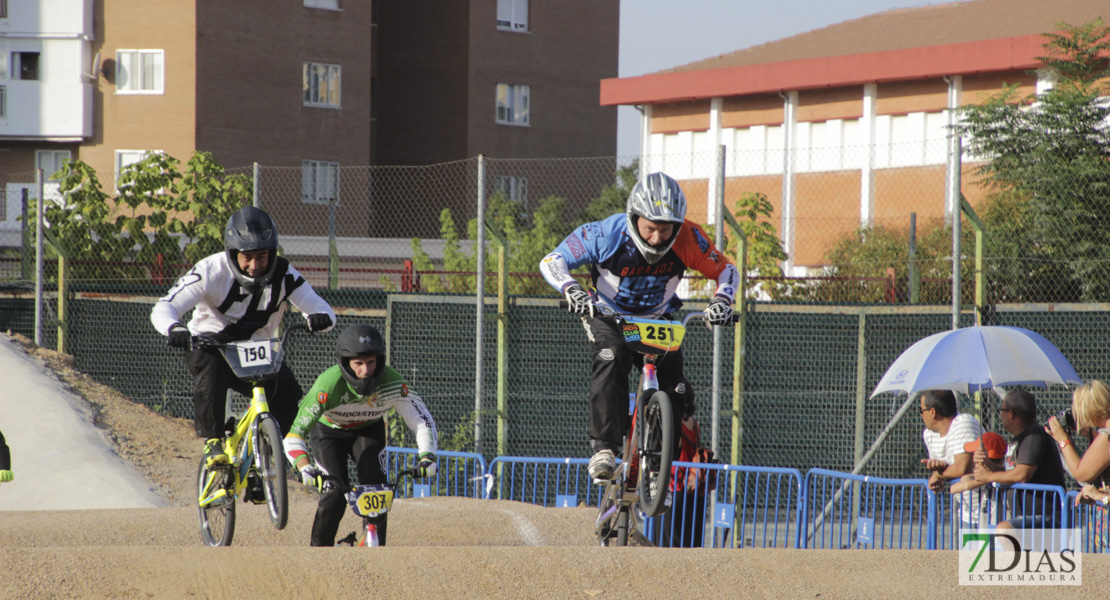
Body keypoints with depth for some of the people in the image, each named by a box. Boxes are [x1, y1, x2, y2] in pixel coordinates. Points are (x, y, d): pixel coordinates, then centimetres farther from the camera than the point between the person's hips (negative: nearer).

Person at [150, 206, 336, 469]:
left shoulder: (283, 275, -15)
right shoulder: (212, 270, -21)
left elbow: (322, 309, -18)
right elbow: (163, 308, -27)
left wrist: (320, 317, -44)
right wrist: (174, 328, -50)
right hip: (209, 344, -2)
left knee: (287, 391, -24)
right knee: (211, 363, -38)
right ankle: (213, 441, -24)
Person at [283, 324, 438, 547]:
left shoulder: (392, 383, -32)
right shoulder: (329, 384, -39)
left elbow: (422, 420, -24)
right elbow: (294, 434, -41)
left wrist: (426, 456, -41)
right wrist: (305, 468, -57)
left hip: (369, 430, 2)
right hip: (329, 431, -2)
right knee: (335, 494, -18)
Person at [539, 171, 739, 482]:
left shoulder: (687, 238, -23)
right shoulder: (607, 234, -27)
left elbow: (726, 270, -9)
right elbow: (552, 261, -20)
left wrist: (722, 300, -30)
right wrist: (570, 288, -40)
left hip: (659, 320, 2)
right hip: (609, 317, -2)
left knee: (675, 392, -13)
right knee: (612, 358, -34)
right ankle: (603, 448, -33)